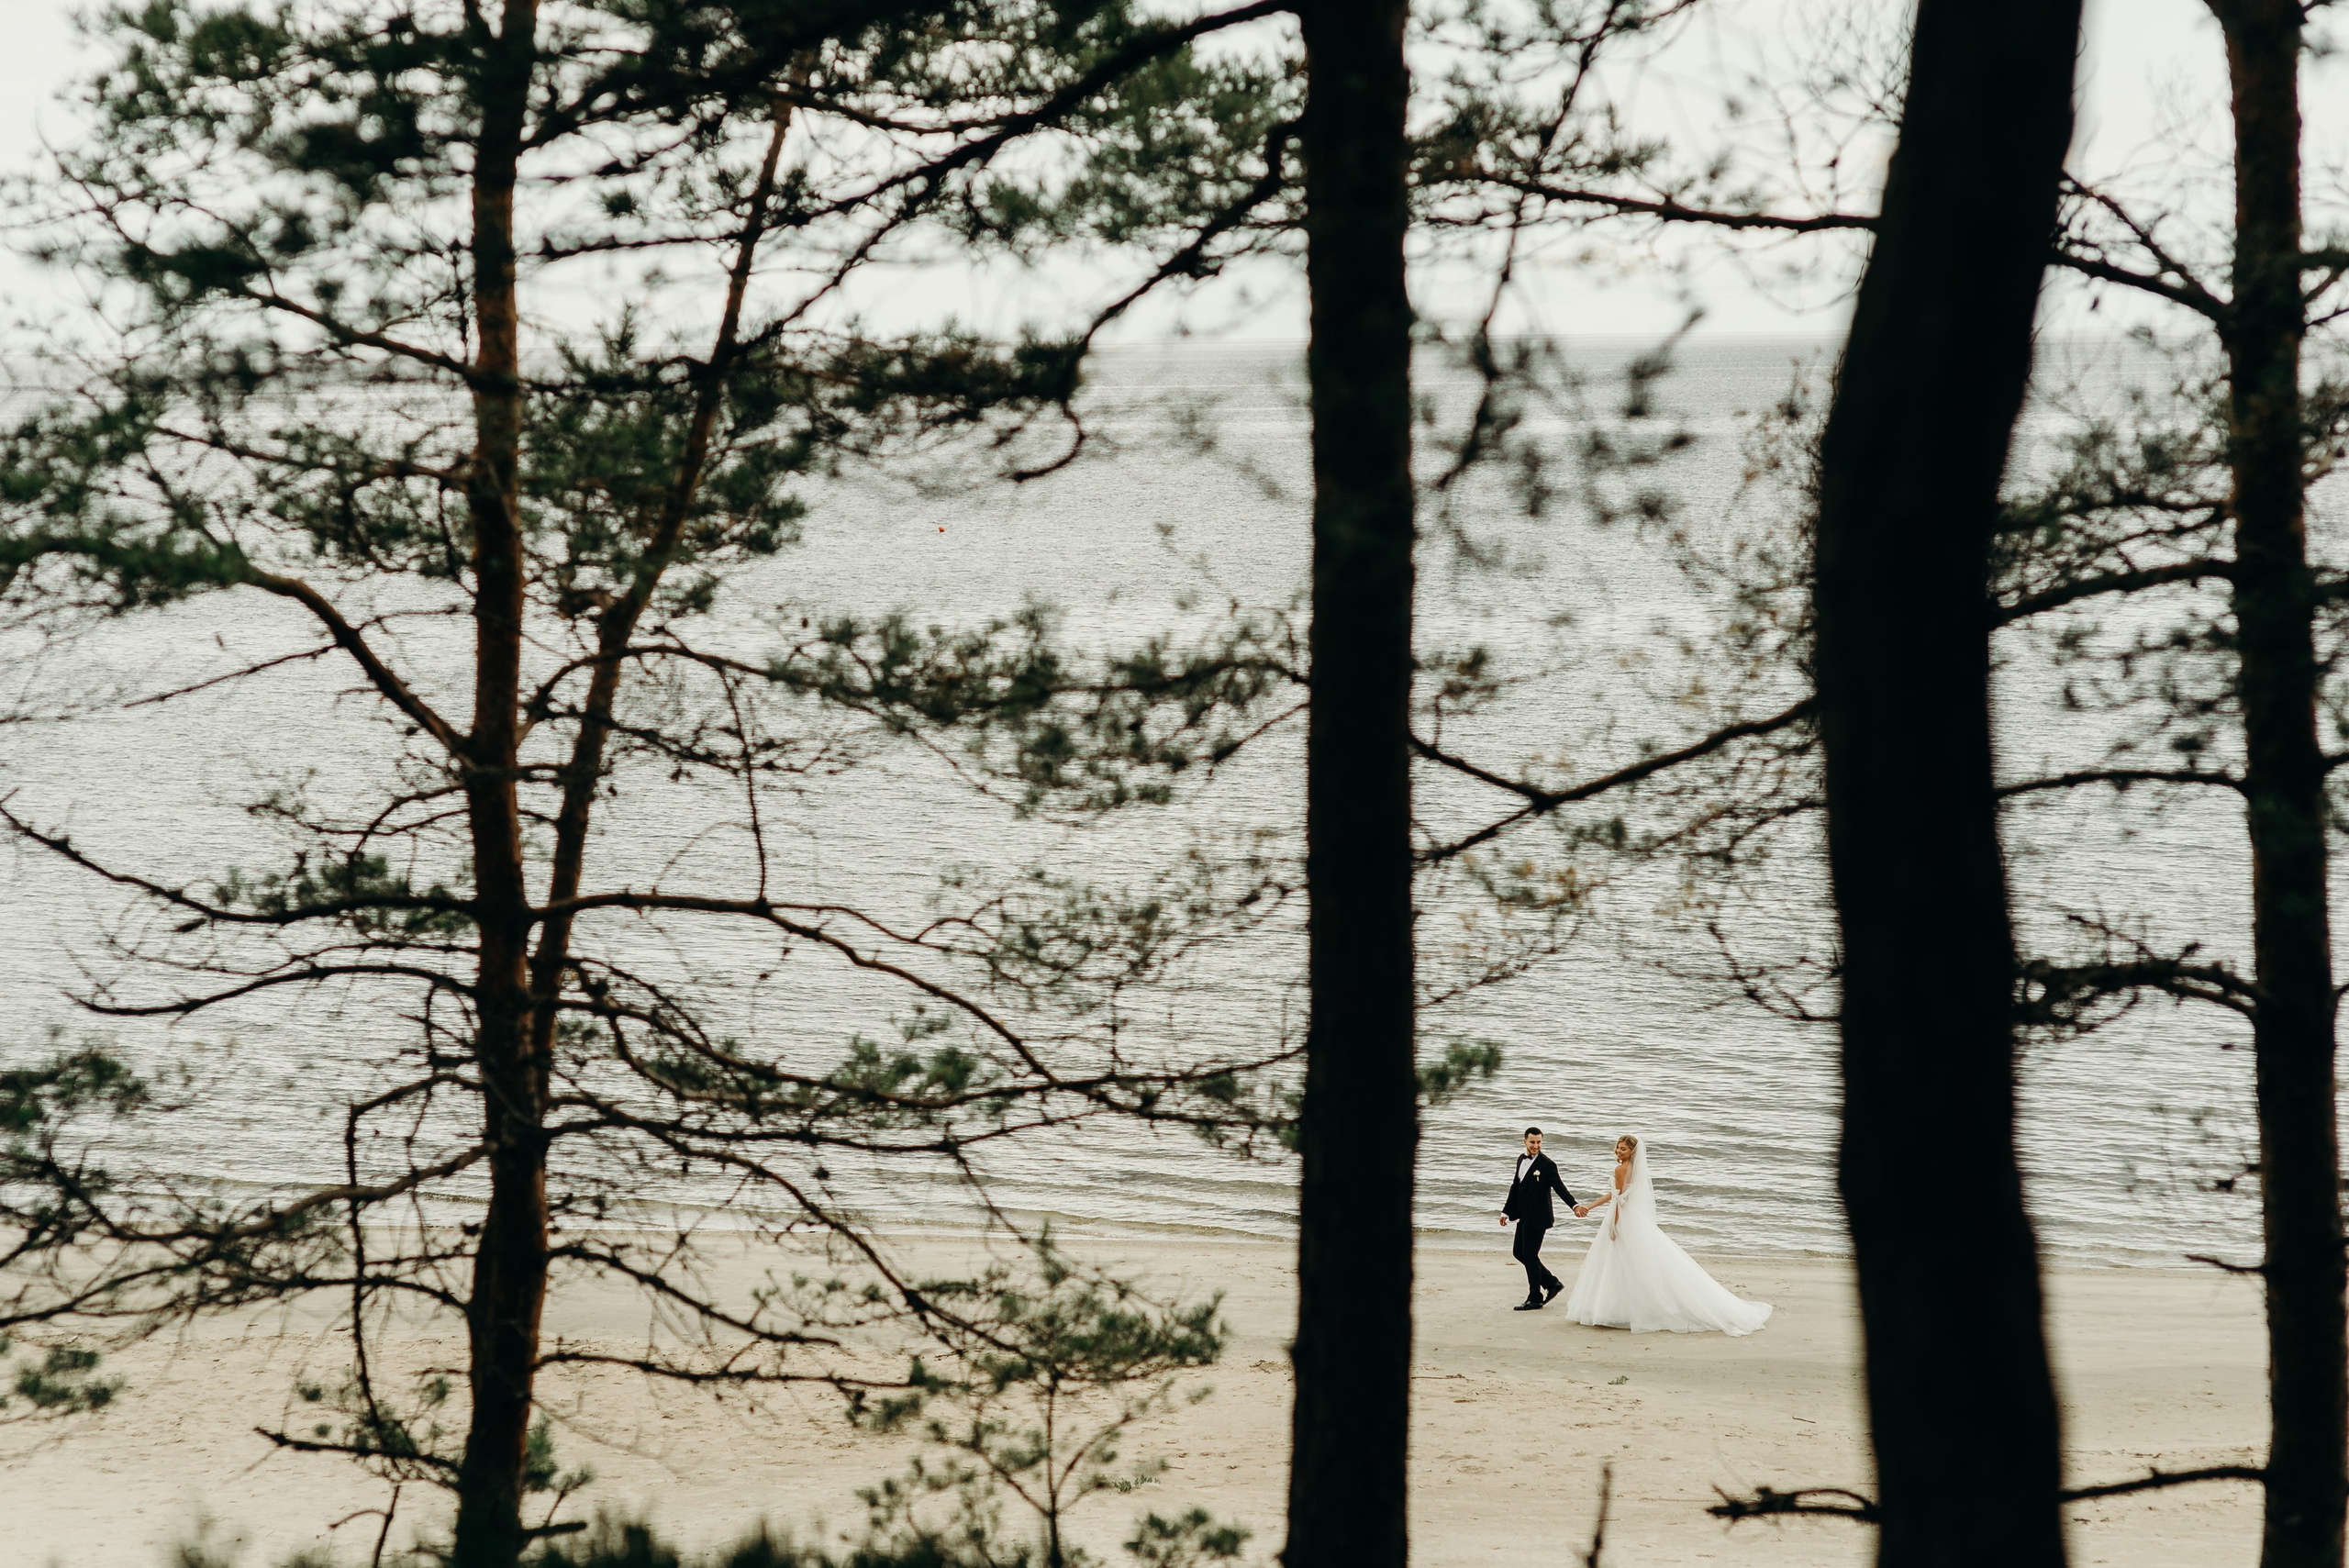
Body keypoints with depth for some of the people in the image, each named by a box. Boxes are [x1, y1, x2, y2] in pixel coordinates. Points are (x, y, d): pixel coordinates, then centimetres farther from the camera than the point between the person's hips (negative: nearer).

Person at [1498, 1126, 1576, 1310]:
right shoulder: (1522, 1160, 9)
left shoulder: (1547, 1164, -15)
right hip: (1525, 1216, 8)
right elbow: (1516, 1187, 17)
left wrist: (1574, 1205, -33)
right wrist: (1506, 1211, 19)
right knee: (1518, 1252, 13)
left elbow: (1559, 1187, -19)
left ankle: (1535, 1299, 9)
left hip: (1537, 1217, -8)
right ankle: (1552, 1283, 23)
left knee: (1530, 1255, -3)